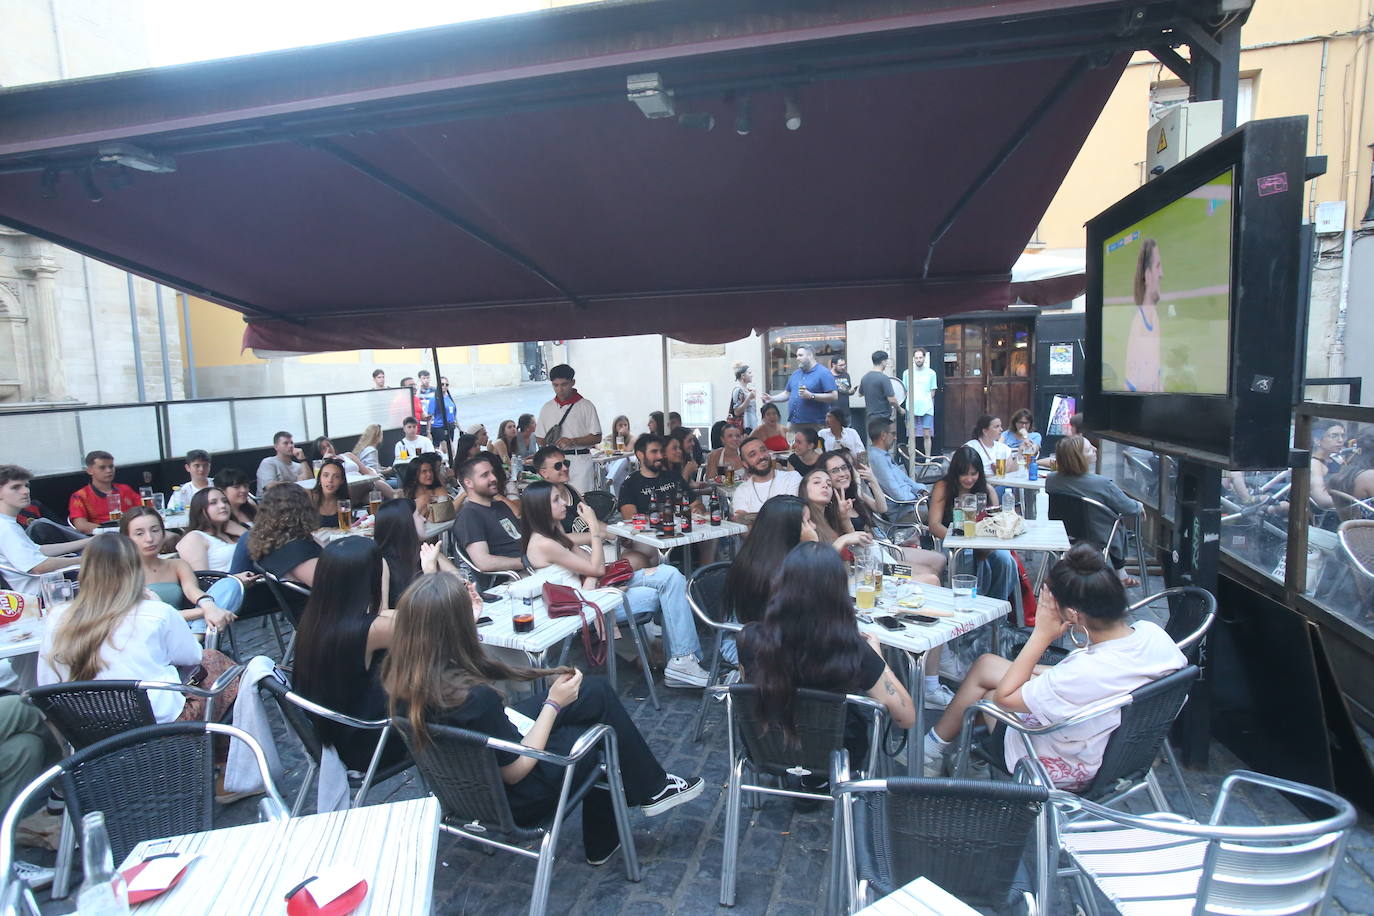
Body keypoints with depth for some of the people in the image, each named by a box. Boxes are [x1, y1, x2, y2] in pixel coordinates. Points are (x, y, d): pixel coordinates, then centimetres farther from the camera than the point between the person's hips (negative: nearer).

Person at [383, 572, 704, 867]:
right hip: (508, 800, -7)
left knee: (596, 691, 11)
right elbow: (516, 771, -23)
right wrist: (554, 704, -15)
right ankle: (653, 789, 35)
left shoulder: (399, 675, -16)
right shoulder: (475, 698, -37)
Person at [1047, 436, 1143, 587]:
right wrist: (1139, 506, 12)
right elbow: (1129, 508, -13)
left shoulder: (1051, 480, -17)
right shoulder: (1102, 484, -29)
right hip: (1096, 544, -4)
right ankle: (1121, 576, 38)